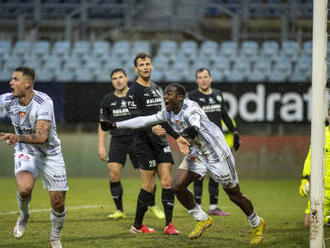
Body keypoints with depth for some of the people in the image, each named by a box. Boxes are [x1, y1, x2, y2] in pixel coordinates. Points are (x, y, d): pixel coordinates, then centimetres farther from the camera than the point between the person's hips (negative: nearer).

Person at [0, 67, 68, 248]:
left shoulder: (44, 102, -25)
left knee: (58, 204, -2)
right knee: (24, 188, -29)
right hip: (25, 154, 2)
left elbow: (42, 136, -33)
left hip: (51, 155, -2)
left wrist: (19, 138, -48)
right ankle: (24, 215, 4)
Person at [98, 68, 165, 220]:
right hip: (117, 140, 2)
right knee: (114, 174, -11)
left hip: (136, 139, -2)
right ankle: (119, 210, 0)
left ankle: (152, 205, 19)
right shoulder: (108, 100, 6)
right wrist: (101, 145, 5)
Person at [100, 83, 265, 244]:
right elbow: (144, 120, 5)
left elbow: (195, 128, -45)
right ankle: (202, 220, 10)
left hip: (217, 155, -7)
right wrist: (115, 125, 4)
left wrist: (181, 138, -67)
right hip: (196, 154, 7)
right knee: (177, 186, -9)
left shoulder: (191, 108, -25)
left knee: (234, 195, 2)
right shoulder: (168, 114, 0)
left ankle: (257, 225, 27)